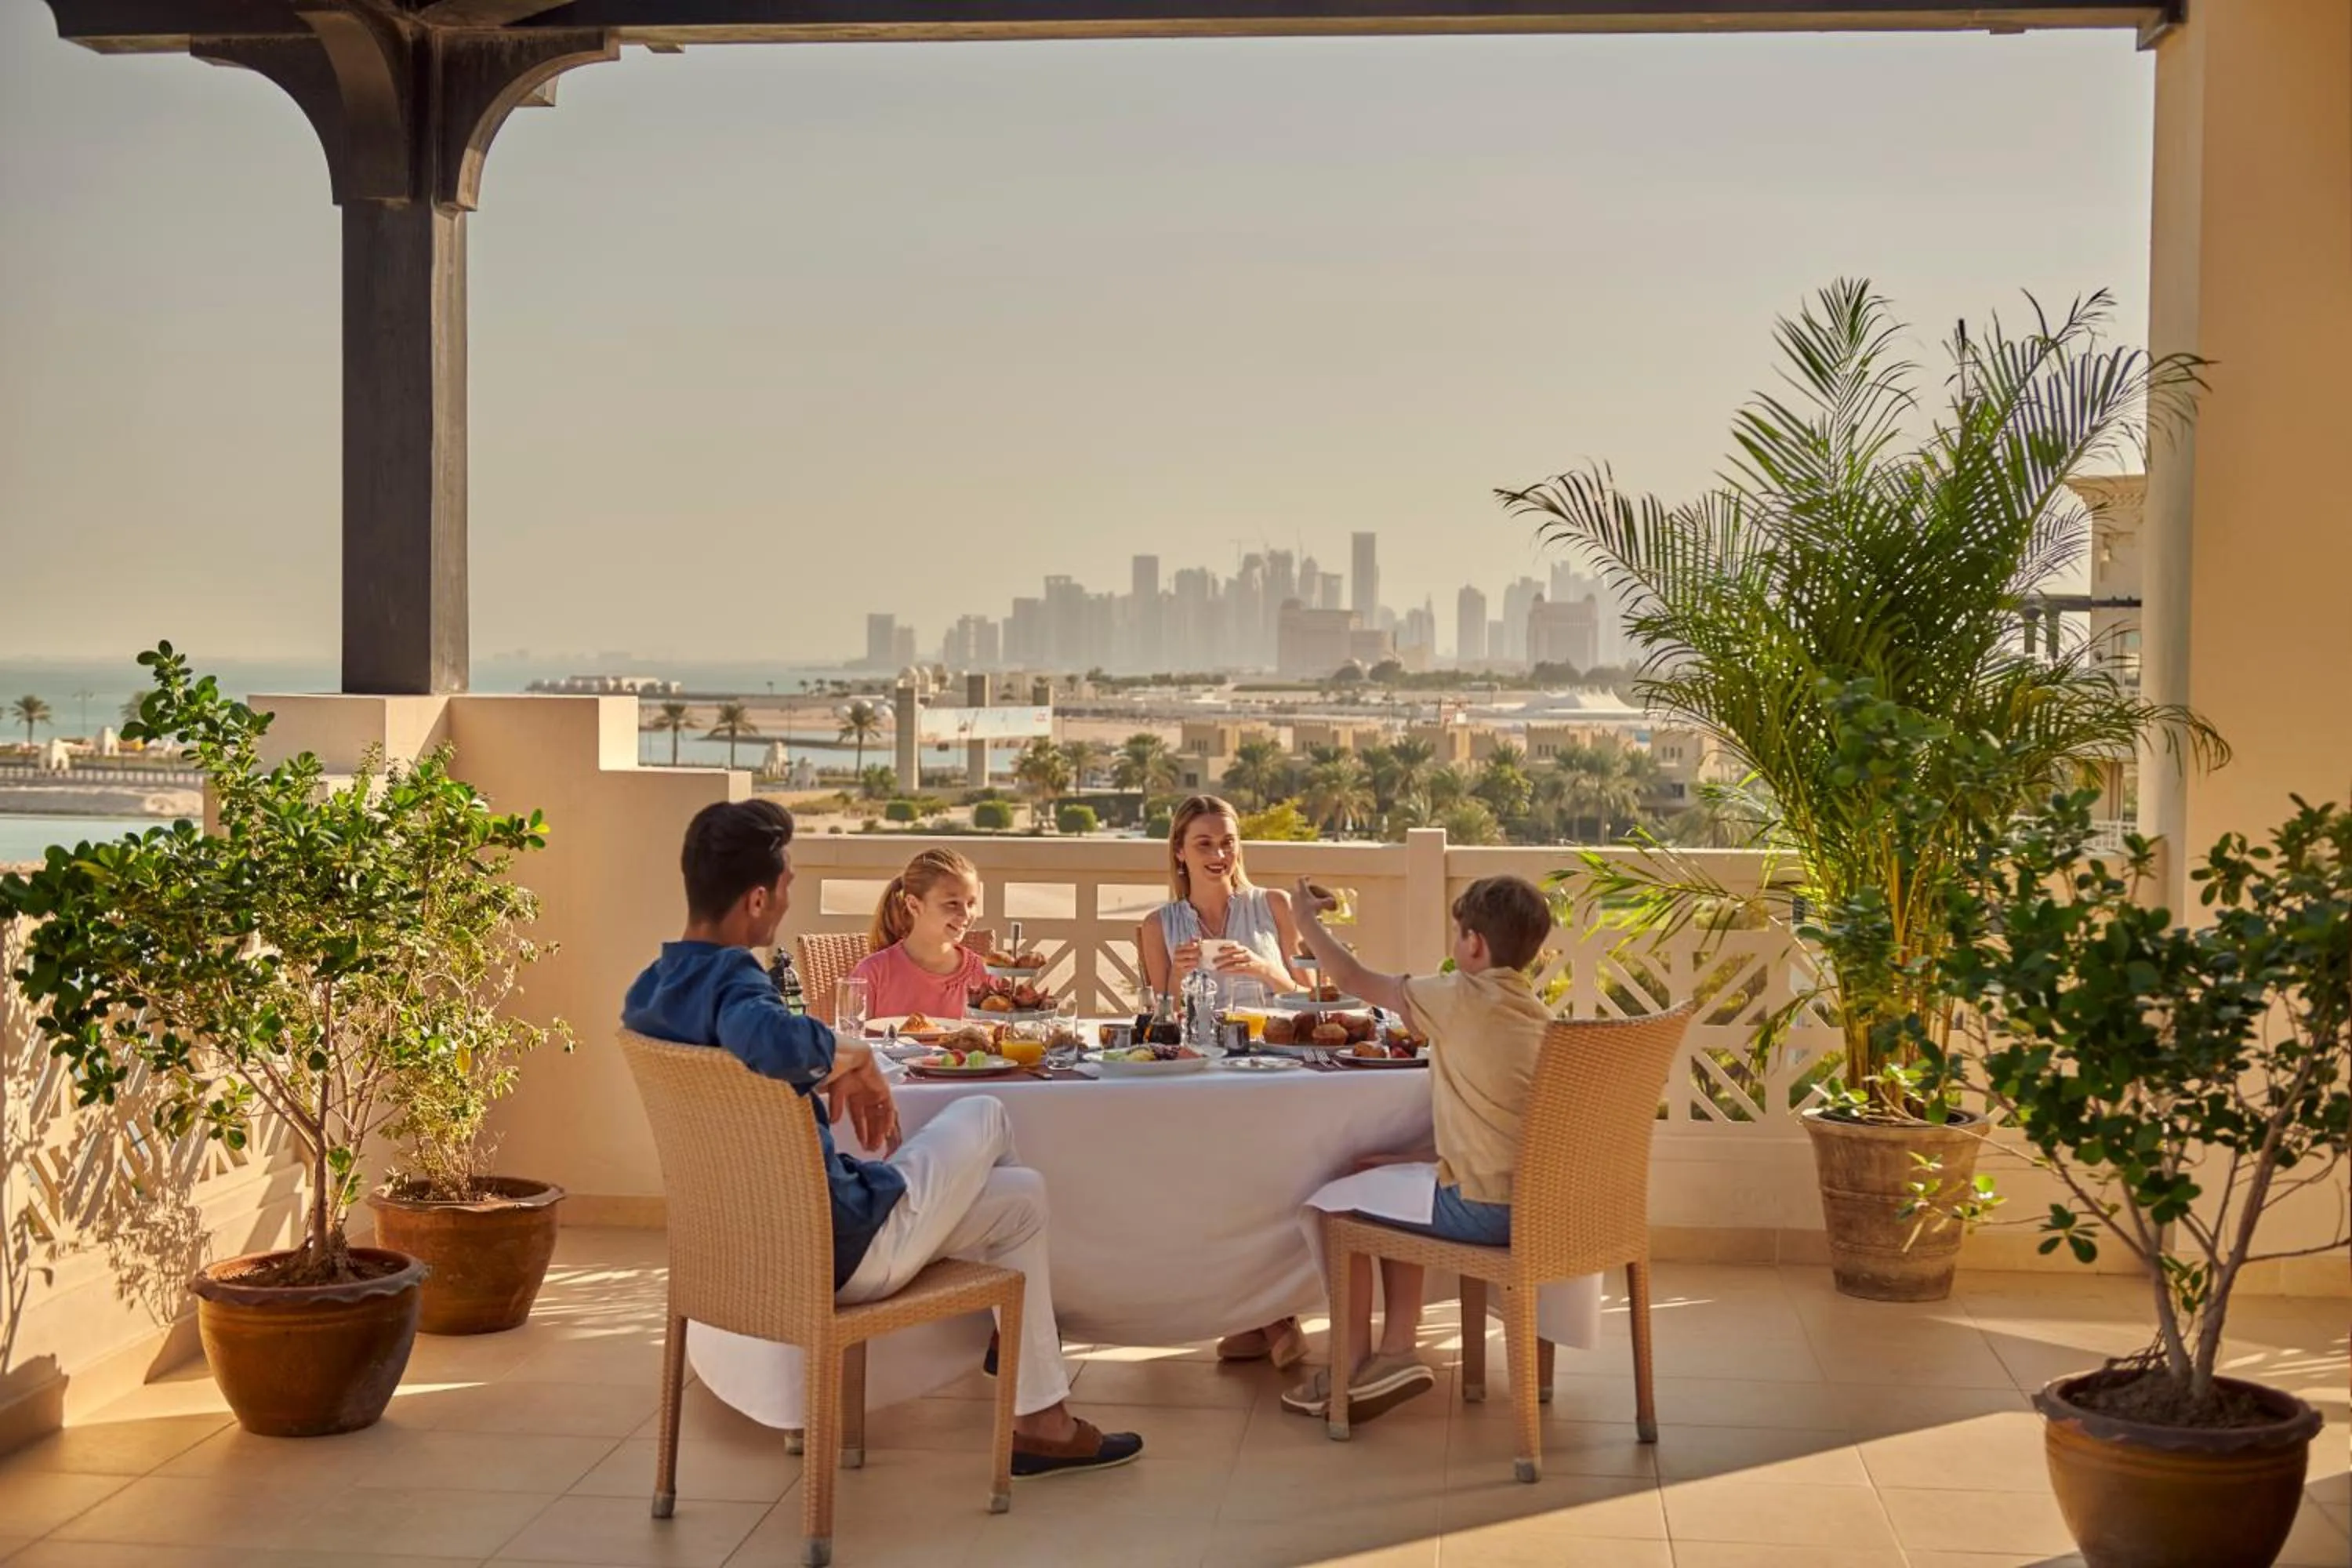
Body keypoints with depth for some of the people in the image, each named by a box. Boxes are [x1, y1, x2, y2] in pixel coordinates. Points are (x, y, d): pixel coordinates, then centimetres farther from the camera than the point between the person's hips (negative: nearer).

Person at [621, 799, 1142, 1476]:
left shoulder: (651, 989, 1)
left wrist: (831, 1074, 3)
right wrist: (852, 1056, -30)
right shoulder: (732, 980, -27)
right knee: (985, 1117, 14)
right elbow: (770, 1039, -51)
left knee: (1023, 1192, 23)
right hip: (843, 1249, -9)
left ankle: (1041, 1419, 33)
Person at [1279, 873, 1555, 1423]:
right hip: (1532, 1204, 8)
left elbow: (1356, 980, -3)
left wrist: (1308, 920, 12)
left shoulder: (1461, 999, -14)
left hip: (1481, 1209, -8)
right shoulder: (1539, 1013, 8)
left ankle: (1354, 1366, 16)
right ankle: (1396, 1350, 21)